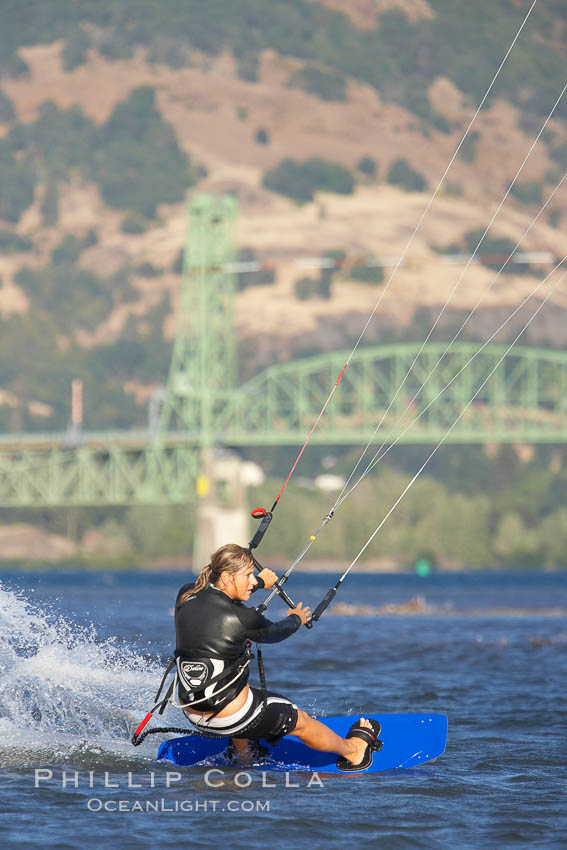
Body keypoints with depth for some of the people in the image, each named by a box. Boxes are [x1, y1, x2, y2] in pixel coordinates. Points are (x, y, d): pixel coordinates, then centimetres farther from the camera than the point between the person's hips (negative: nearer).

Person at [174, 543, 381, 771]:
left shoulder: (185, 596, -5)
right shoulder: (241, 618, -22)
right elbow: (274, 633, 1)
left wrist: (260, 583, 35)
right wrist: (296, 619, 24)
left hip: (193, 715, 7)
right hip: (230, 717, -7)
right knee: (301, 720, 18)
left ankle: (243, 754, 54)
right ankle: (352, 749, 45)